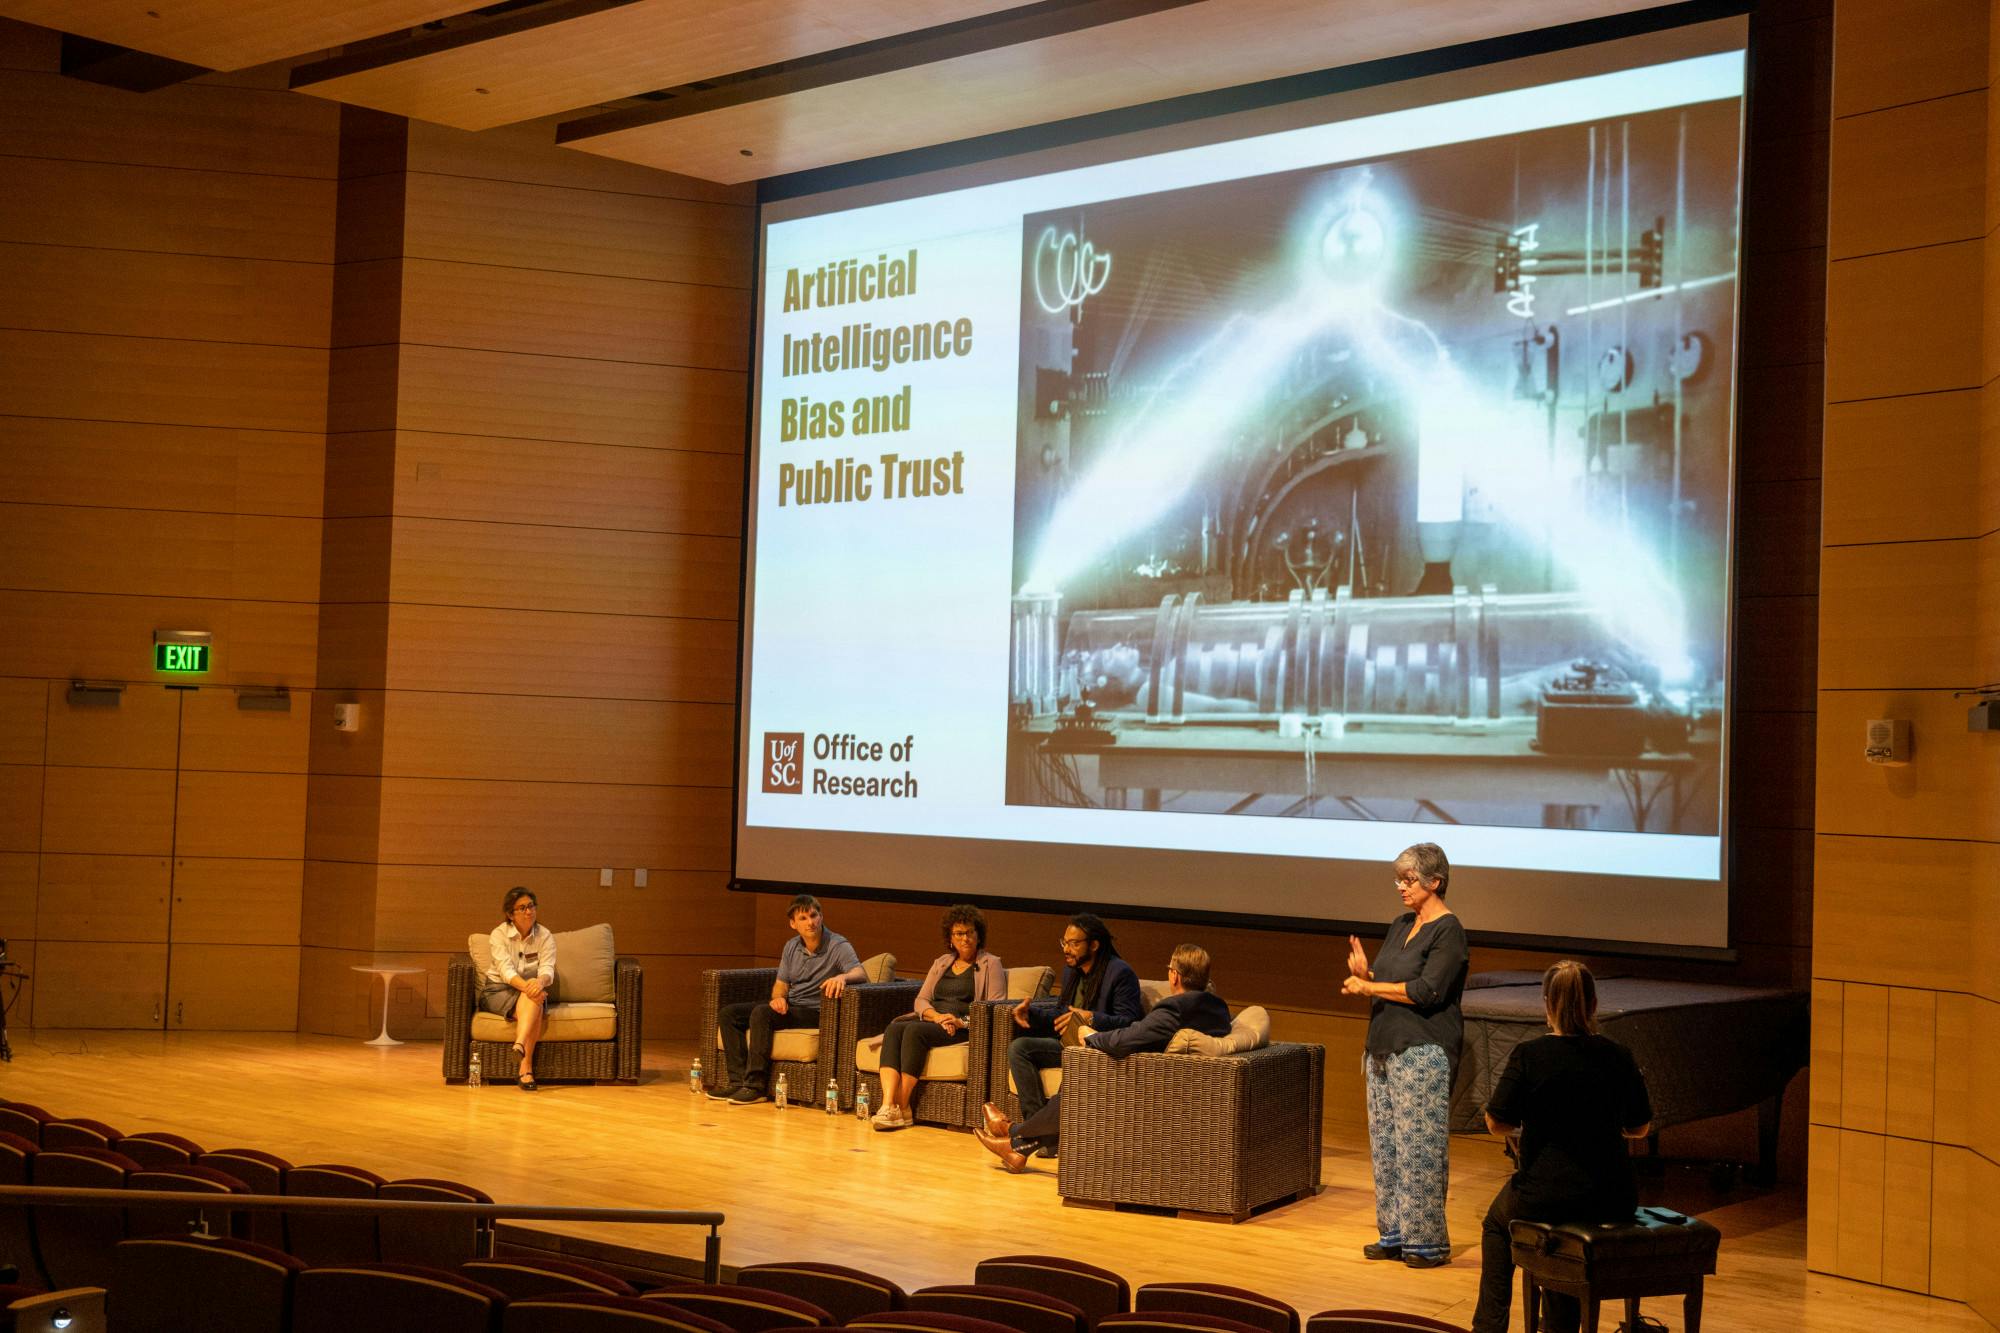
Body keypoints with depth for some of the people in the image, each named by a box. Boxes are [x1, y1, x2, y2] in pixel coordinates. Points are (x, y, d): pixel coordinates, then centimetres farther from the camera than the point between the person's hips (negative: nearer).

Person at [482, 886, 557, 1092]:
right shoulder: (499, 935, -8)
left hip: (530, 991, 3)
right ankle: (527, 1069, -47)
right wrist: (526, 985, -44)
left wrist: (540, 981, -42)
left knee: (534, 1002, -35)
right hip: (498, 991, -3)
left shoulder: (544, 936, -1)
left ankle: (520, 1045, -54)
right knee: (533, 1009, -34)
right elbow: (505, 970, -23)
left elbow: (548, 969, -16)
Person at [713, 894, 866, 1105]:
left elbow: (859, 973, -25)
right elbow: (781, 983, 16)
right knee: (728, 1014, -5)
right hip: (788, 1005, 7)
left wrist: (843, 976, -49)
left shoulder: (838, 946, -10)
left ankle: (755, 1086, -28)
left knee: (761, 1013, -31)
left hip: (813, 1011, -7)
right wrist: (778, 997, -9)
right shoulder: (792, 947, 11)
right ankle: (738, 1080, -12)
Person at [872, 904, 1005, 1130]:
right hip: (930, 1019, 5)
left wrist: (963, 1022, -18)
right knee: (894, 1029, -27)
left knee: (916, 1030, -33)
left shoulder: (990, 964, 8)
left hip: (965, 1028, -5)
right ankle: (887, 1105, -41)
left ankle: (902, 1109, -32)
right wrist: (936, 1016, -7)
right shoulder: (941, 963, 25)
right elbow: (921, 999, 16)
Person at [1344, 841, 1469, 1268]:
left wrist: (1368, 987, -14)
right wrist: (1363, 973, -1)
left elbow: (1427, 990, -20)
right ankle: (1395, 1234, 18)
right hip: (1384, 1050, 8)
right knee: (1385, 1145, 10)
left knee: (1419, 1147, -6)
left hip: (1422, 1055, -8)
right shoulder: (1400, 926, 15)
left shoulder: (1448, 931, -10)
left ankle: (1428, 1242, 1)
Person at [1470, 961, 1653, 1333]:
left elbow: (1497, 1123, -4)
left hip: (1546, 1197, -3)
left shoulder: (1529, 1055, -12)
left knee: (1497, 1224, 31)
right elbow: (1640, 1128, 9)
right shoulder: (1618, 1057, -3)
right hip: (1612, 1201, 3)